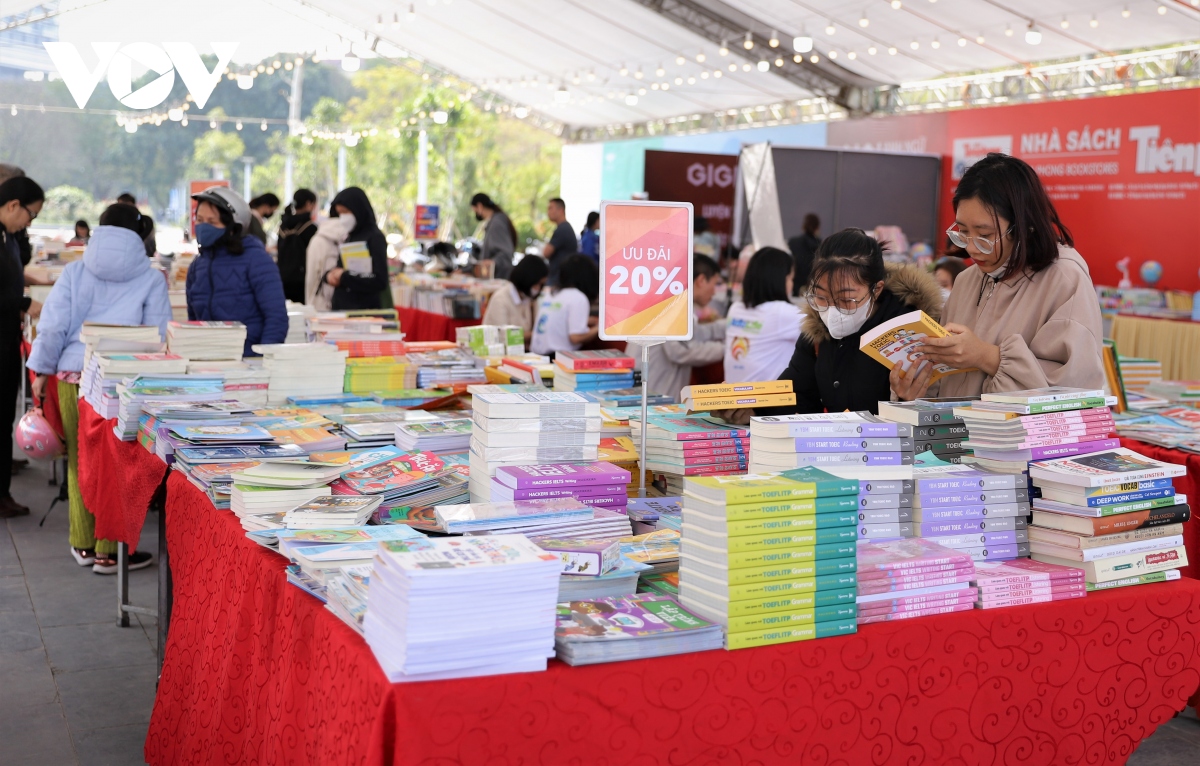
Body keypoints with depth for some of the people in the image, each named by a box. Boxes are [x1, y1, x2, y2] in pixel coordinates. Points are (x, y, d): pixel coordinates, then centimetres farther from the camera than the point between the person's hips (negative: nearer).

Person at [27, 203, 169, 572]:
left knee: (79, 461, 14)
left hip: (73, 375, 3)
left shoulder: (74, 272, 6)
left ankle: (84, 544, 24)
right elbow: (158, 338, 1)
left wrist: (42, 371, 12)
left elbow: (52, 326, 2)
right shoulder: (150, 279, 1)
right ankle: (109, 552, 9)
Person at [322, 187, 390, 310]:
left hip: (365, 310, -7)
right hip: (341, 308, 7)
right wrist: (330, 275, -4)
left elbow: (380, 281, -17)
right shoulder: (349, 238, 12)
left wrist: (344, 277, -15)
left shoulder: (375, 238, -9)